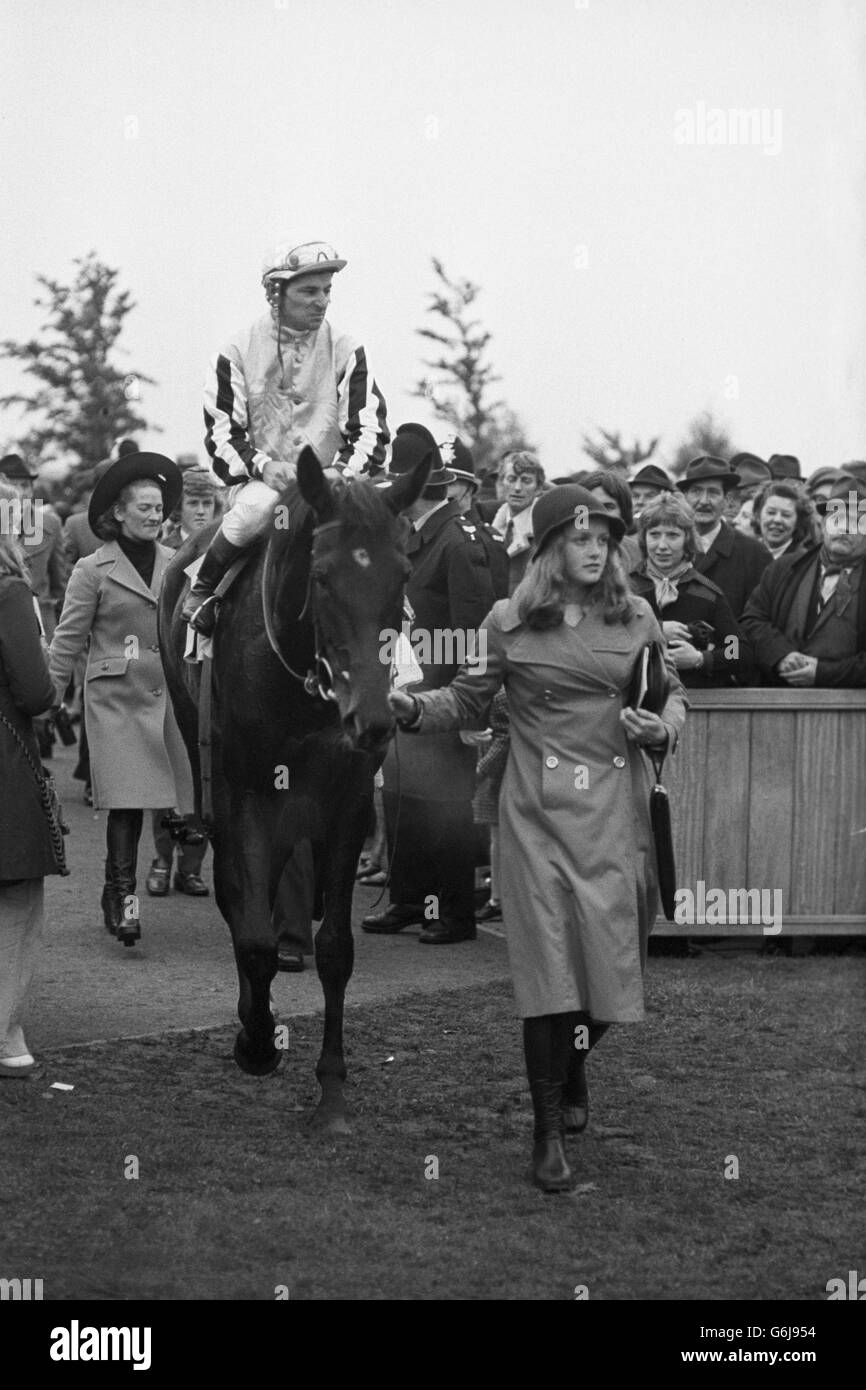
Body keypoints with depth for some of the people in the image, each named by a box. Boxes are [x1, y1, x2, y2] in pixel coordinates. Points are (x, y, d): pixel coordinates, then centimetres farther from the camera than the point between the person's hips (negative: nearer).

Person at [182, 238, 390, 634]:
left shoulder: (347, 352, 6)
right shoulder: (237, 355, 3)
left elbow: (370, 430, 1)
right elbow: (221, 433, 1)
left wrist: (343, 472, -17)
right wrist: (262, 465, -18)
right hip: (261, 480, -2)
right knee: (256, 506, -36)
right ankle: (202, 591, -15)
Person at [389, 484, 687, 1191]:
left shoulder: (636, 616, 6)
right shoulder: (509, 623, 1)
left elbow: (672, 694, 15)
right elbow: (467, 698, 7)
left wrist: (662, 728, -6)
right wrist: (414, 708, -11)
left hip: (617, 810, 2)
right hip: (540, 809, -2)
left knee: (611, 956, 4)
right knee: (549, 964, -7)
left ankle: (573, 1064, 37)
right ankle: (548, 1128, 1)